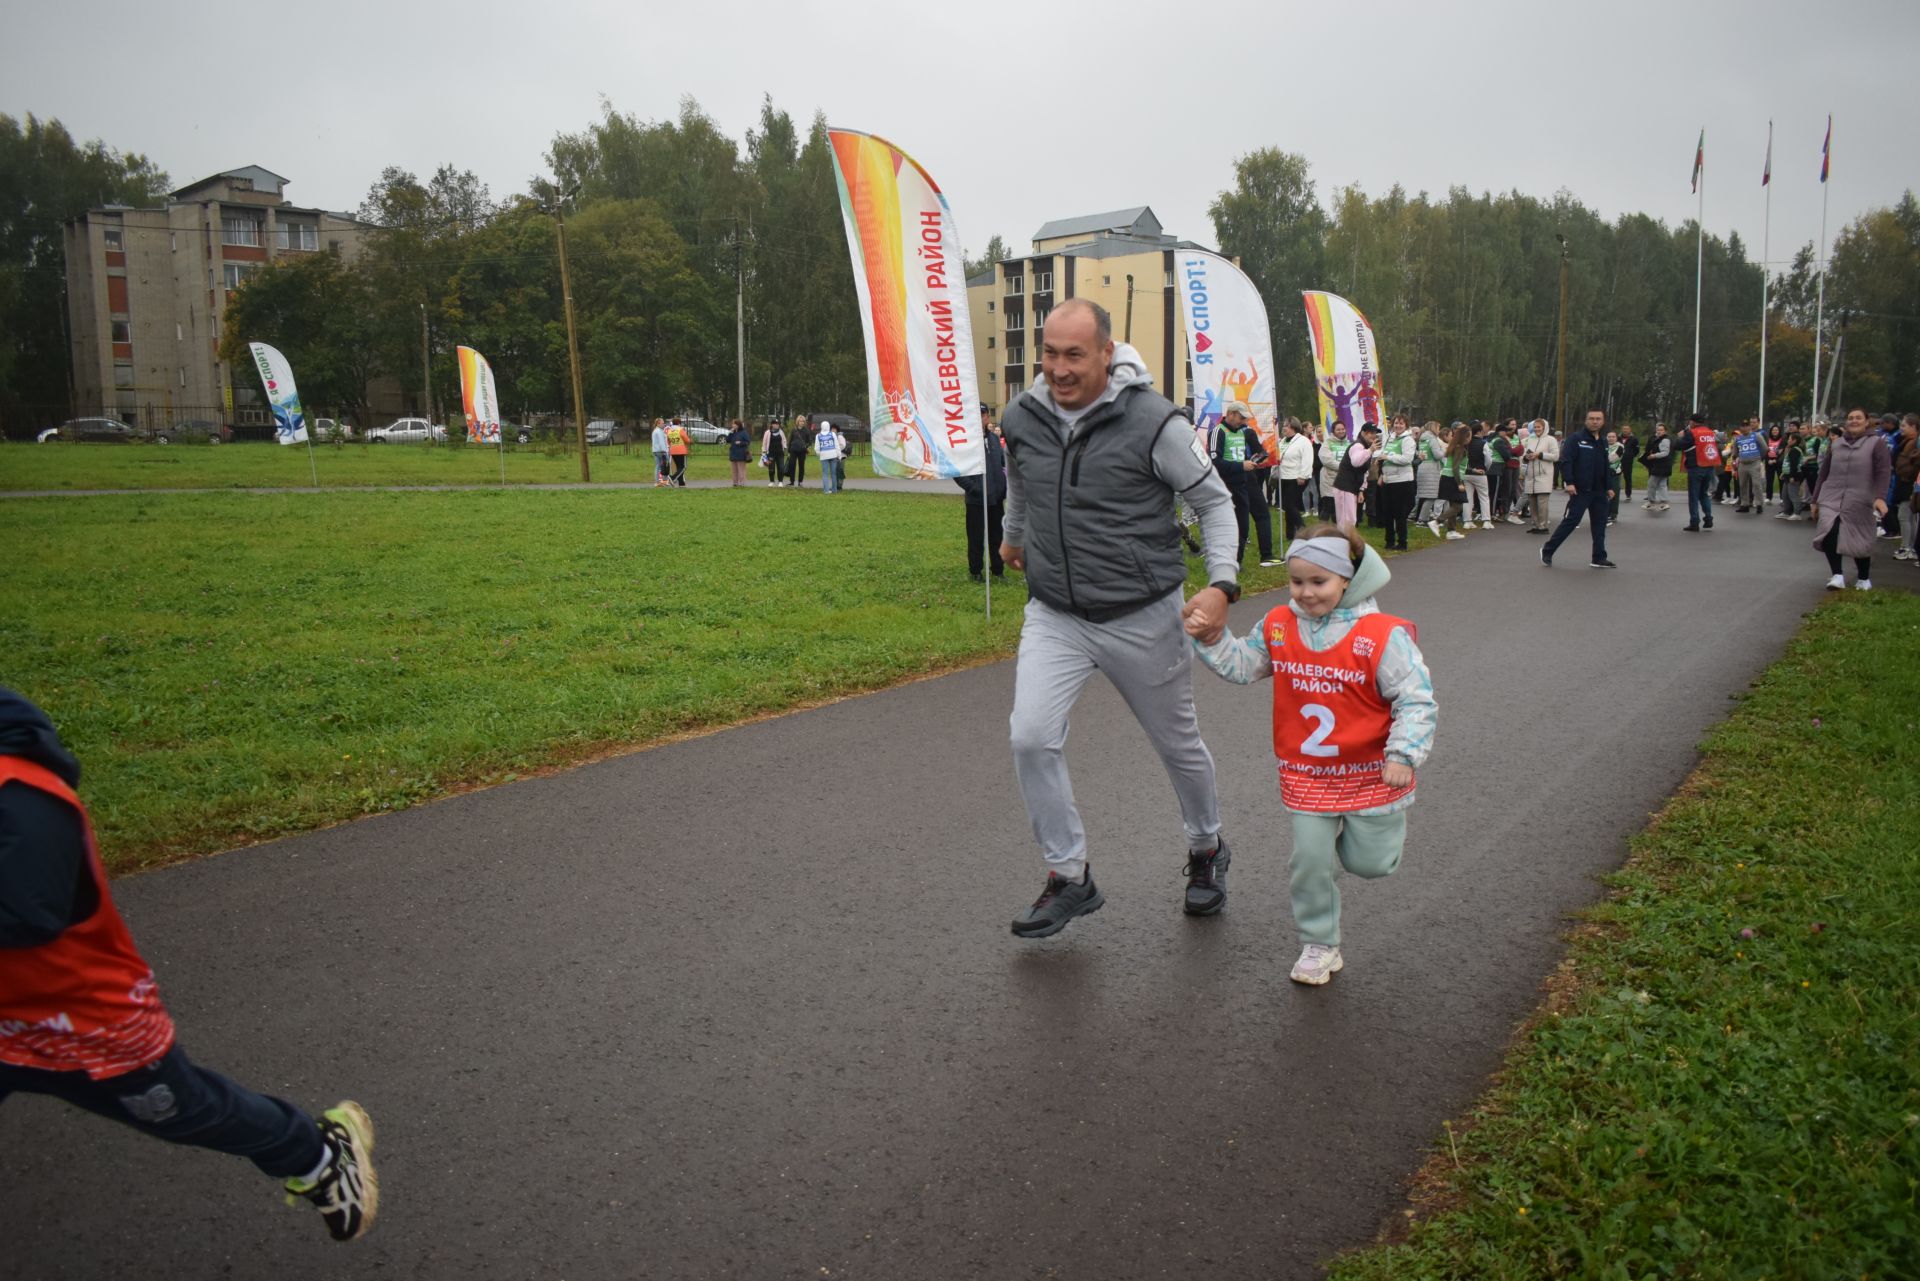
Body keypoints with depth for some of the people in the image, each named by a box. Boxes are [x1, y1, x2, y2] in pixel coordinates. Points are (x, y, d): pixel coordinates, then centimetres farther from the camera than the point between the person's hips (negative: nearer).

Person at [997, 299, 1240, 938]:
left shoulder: (1152, 421, -16)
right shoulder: (1021, 418, -3)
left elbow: (1214, 501, -6)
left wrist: (1222, 583, -20)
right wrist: (1013, 535, 38)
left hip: (1143, 617, -2)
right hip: (1054, 616, 3)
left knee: (1178, 745, 15)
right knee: (1031, 737, -16)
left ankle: (1207, 852, 43)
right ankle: (1069, 877, 3)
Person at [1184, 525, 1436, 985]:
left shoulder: (1381, 635, -17)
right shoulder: (1278, 626, -3)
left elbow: (1416, 700, -13)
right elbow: (1243, 666, 12)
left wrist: (1404, 756, -22)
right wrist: (1213, 640, -3)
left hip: (1370, 773, -2)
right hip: (1305, 773, 3)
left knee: (1370, 862, 7)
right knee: (1310, 860, 1)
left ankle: (1381, 825, 42)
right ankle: (1319, 946, 20)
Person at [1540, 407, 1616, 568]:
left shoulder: (1603, 442, 15)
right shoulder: (1576, 439, -6)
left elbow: (1607, 467, 21)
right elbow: (1565, 461, -14)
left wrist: (1609, 487, 17)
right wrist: (1569, 482, -22)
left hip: (1599, 491, 7)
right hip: (1580, 490, -7)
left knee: (1600, 524, 7)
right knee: (1570, 521, -7)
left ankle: (1599, 558, 14)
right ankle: (1547, 551, 4)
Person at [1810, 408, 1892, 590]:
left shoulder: (1875, 443, 2)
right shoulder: (1836, 444, 13)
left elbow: (1884, 472, -7)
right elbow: (1823, 474, 17)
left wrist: (1880, 497, -22)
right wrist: (1815, 500, 15)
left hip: (1859, 501, -2)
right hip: (1831, 498, 2)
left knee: (1860, 541, 4)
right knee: (1829, 533, -21)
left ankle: (1864, 579, 26)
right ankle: (1837, 575, -10)